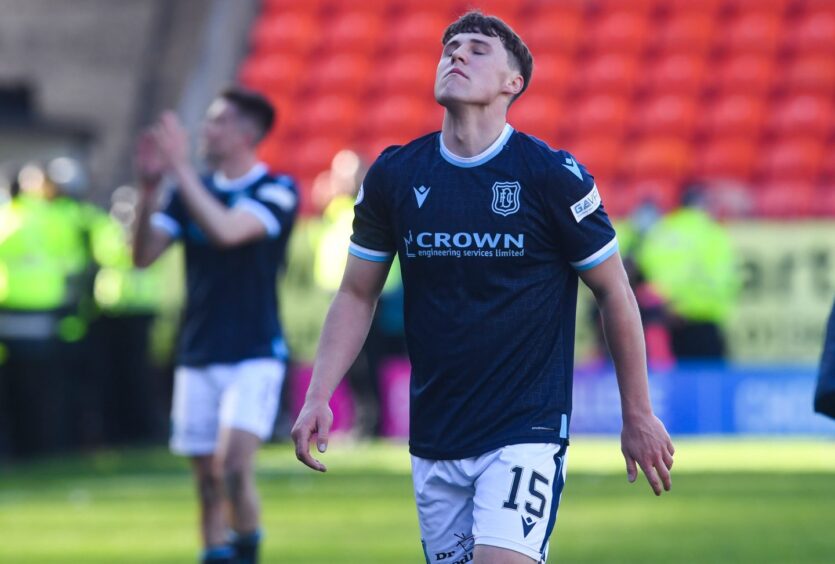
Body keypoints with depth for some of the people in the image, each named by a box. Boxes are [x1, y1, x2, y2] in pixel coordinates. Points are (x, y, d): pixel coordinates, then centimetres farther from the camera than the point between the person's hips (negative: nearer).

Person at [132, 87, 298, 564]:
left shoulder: (278, 191, -6)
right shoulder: (192, 191, 10)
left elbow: (226, 230, -23)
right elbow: (144, 255, 1)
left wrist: (180, 169, -21)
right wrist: (150, 189, -12)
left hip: (255, 357, -5)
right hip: (199, 359, 5)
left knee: (234, 463, -20)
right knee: (208, 480, 6)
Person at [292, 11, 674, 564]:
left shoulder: (553, 176, -8)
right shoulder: (393, 175, 3)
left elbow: (614, 291, 1)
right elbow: (357, 295, 11)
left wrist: (639, 415, 3)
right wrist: (319, 398, -1)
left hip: (527, 430, -4)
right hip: (433, 438, 4)